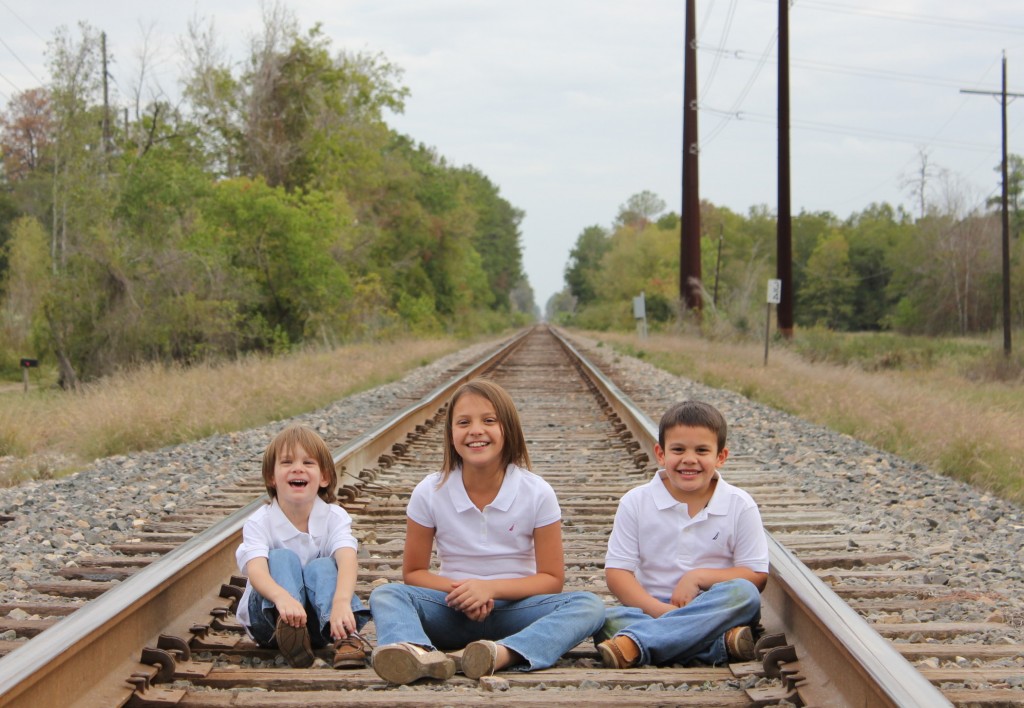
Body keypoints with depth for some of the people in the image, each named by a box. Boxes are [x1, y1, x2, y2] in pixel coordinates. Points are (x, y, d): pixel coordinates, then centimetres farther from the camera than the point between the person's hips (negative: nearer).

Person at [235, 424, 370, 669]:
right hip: (269, 615, -1)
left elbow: (346, 560, -27)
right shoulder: (260, 522, -10)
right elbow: (255, 569, -30)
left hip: (320, 617, 1)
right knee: (282, 558, -24)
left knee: (322, 567, -25)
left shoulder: (335, 517, -7)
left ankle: (345, 638, -48)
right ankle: (287, 630, -52)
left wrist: (341, 601, -50)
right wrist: (283, 597, -53)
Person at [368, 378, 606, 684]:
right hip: (454, 613, 1)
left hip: (515, 609, 0)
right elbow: (414, 572, 4)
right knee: (385, 596, -26)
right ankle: (419, 653, -61)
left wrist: (490, 588, -19)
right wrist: (458, 590, -17)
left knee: (589, 605, -28)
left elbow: (552, 578, -2)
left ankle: (503, 654, -54)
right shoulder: (429, 493, -2)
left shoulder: (537, 493, -5)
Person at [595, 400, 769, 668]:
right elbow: (617, 572, -3)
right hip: (651, 608, 0)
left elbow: (757, 575, -1)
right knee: (607, 620, -30)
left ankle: (634, 643, -40)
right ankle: (721, 644, -39)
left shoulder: (740, 505, 1)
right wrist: (659, 609, -20)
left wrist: (700, 576, -15)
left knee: (744, 593, -33)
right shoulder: (636, 502, 2)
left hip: (714, 611, 0)